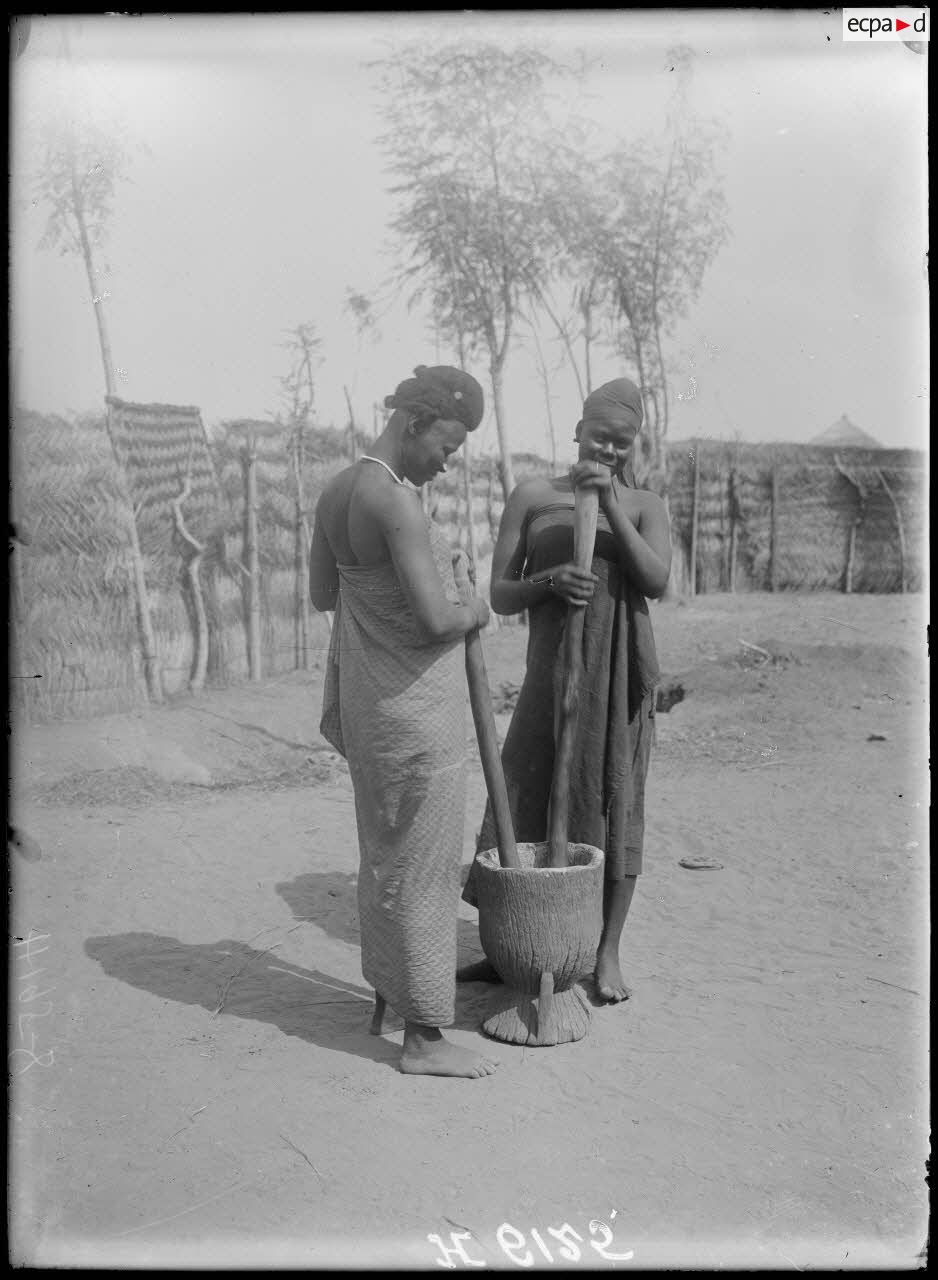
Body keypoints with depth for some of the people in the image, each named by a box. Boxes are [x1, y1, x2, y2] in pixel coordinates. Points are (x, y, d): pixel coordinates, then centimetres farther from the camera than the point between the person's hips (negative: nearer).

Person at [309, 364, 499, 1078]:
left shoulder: (337, 491, 6)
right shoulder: (396, 503, -23)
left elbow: (323, 594, 18)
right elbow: (436, 620, -28)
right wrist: (475, 611, -5)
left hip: (367, 696, 10)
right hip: (415, 704, -10)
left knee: (385, 851, 21)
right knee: (422, 866, 1)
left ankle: (388, 999, 36)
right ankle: (423, 1039, 14)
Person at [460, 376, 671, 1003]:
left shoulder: (645, 505, 7)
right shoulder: (532, 497, 6)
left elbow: (656, 581, -11)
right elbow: (499, 596, 2)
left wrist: (610, 503, -17)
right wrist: (550, 580, -18)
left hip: (621, 668, 0)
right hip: (552, 664, 1)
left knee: (615, 798, 3)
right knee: (524, 796, 3)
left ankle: (607, 954, 17)